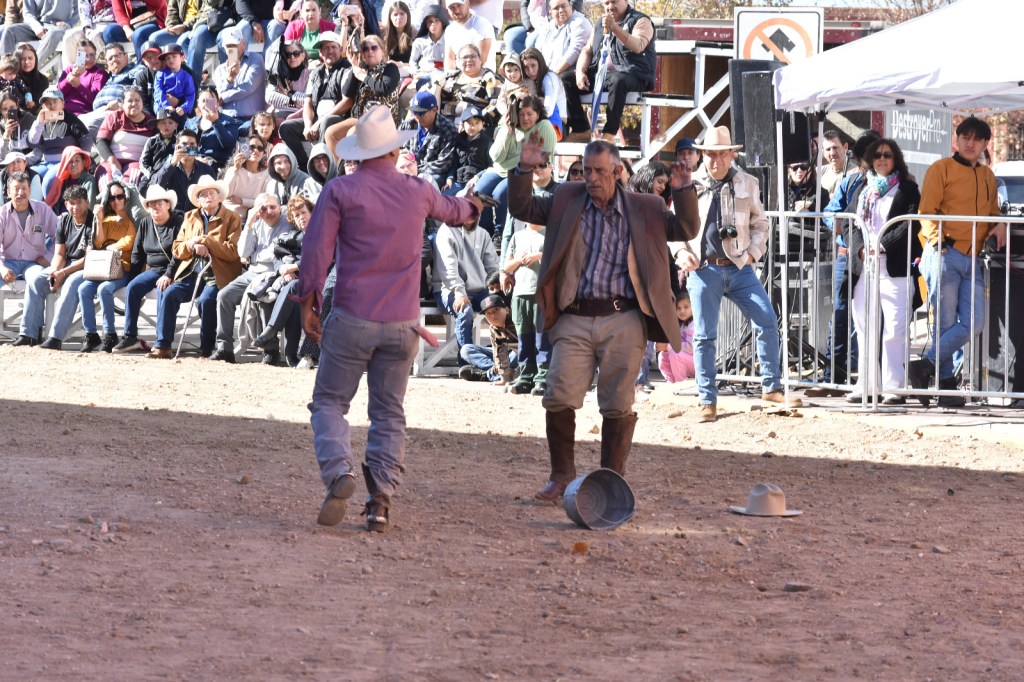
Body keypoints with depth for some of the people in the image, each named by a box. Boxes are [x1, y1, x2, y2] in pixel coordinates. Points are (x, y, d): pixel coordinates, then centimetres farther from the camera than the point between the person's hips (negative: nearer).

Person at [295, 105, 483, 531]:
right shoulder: (418, 192, 7)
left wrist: (307, 304, 2)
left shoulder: (340, 191, -5)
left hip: (352, 319, -3)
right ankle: (381, 501, 2)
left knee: (329, 401, 4)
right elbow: (451, 211, 29)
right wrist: (472, 206, 53)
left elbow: (316, 252, -8)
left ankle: (339, 472, -20)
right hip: (402, 321, 3)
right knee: (389, 413, 9)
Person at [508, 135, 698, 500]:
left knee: (618, 406, 1)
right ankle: (561, 476, 11)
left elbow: (686, 229, 7)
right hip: (574, 319, 1)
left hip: (623, 321, -1)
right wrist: (525, 169, -5)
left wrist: (683, 192, -8)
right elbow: (522, 208, 10)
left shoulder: (643, 209, 9)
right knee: (559, 398, -6)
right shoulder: (567, 199, 11)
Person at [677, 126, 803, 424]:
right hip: (704, 269, -1)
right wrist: (684, 253, -5)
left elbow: (760, 223, 16)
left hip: (739, 268, 2)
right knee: (704, 335, 0)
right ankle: (708, 400, 8)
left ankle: (771, 387, 5)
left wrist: (753, 252, 1)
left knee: (767, 321, -7)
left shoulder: (747, 184, 7)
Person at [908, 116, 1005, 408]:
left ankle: (926, 365, -5)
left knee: (973, 322, -9)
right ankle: (946, 383, 0)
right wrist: (938, 238, -19)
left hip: (973, 259, 6)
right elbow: (926, 213, -4)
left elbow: (992, 211, 29)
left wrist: (1000, 225, 6)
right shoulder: (941, 169, 2)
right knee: (945, 322, -5)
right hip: (944, 254, -5)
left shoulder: (987, 176, 20)